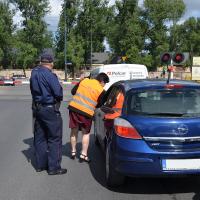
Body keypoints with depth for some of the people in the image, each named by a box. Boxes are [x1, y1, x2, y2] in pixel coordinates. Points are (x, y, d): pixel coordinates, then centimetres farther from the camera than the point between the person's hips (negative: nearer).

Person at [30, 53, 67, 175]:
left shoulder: (34, 73, 7)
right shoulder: (49, 75, -18)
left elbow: (33, 90, 11)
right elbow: (58, 92, -20)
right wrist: (59, 99, -1)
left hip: (37, 108, 8)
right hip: (50, 109, -8)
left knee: (40, 138, 15)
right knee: (54, 139, 1)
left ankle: (40, 164, 24)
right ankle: (54, 167, 4)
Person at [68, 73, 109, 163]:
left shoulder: (84, 80, 7)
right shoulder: (101, 91, -4)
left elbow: (73, 91, 13)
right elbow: (99, 105, 4)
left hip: (73, 107, 3)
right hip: (86, 112, -3)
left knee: (74, 131, 19)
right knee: (86, 133, 16)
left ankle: (73, 152, 28)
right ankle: (83, 154, 13)